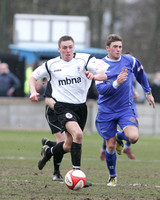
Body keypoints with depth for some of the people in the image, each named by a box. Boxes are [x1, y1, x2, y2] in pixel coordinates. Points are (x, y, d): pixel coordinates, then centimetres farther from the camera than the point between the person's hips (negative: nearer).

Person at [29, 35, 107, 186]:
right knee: (77, 134, -28)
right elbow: (33, 76, 15)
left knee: (69, 146, 12)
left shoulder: (84, 59, -3)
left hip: (80, 106, 3)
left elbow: (105, 74, -12)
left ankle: (48, 152, 45)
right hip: (63, 106, -3)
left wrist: (94, 76, -35)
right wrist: (33, 92, -4)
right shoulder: (51, 65, 1)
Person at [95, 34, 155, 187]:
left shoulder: (130, 61, -1)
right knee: (110, 146, 2)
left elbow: (141, 75, 21)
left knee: (133, 137, -24)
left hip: (126, 108, 1)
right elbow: (100, 89, -16)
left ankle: (120, 139, 13)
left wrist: (148, 93, 27)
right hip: (106, 111, -1)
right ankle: (112, 177, 26)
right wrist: (116, 83, -31)